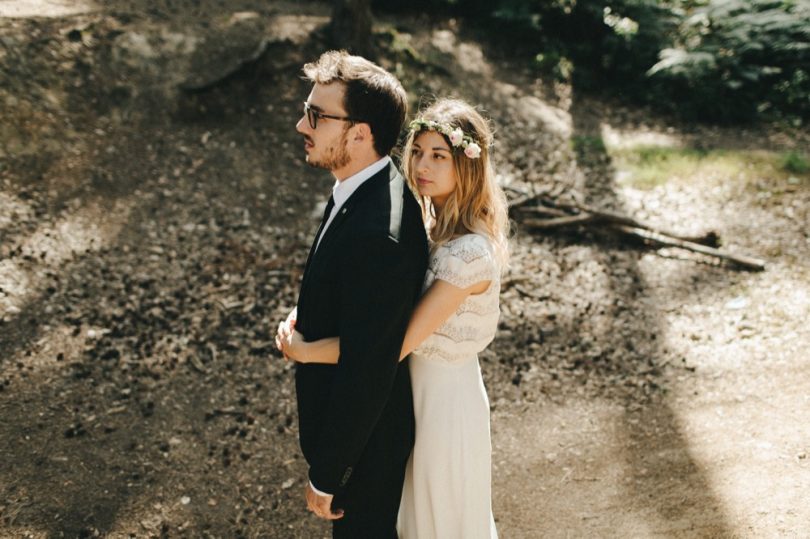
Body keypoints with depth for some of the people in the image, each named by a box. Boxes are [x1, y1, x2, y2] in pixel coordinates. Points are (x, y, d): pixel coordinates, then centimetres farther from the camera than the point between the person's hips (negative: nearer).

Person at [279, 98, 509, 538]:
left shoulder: (470, 252, -31)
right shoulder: (437, 222, -3)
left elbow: (398, 342, -31)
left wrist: (304, 351, -23)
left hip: (443, 398, -8)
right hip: (422, 384, 8)